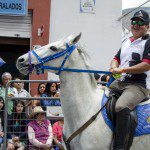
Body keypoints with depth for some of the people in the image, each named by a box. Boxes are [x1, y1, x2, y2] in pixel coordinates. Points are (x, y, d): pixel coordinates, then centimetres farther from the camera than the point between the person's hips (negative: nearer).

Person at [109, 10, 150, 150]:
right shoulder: (126, 41, 21)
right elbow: (117, 58, 26)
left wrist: (123, 70, -15)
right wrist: (114, 66, 1)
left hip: (138, 85, -9)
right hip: (119, 82, 9)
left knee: (121, 107, -35)